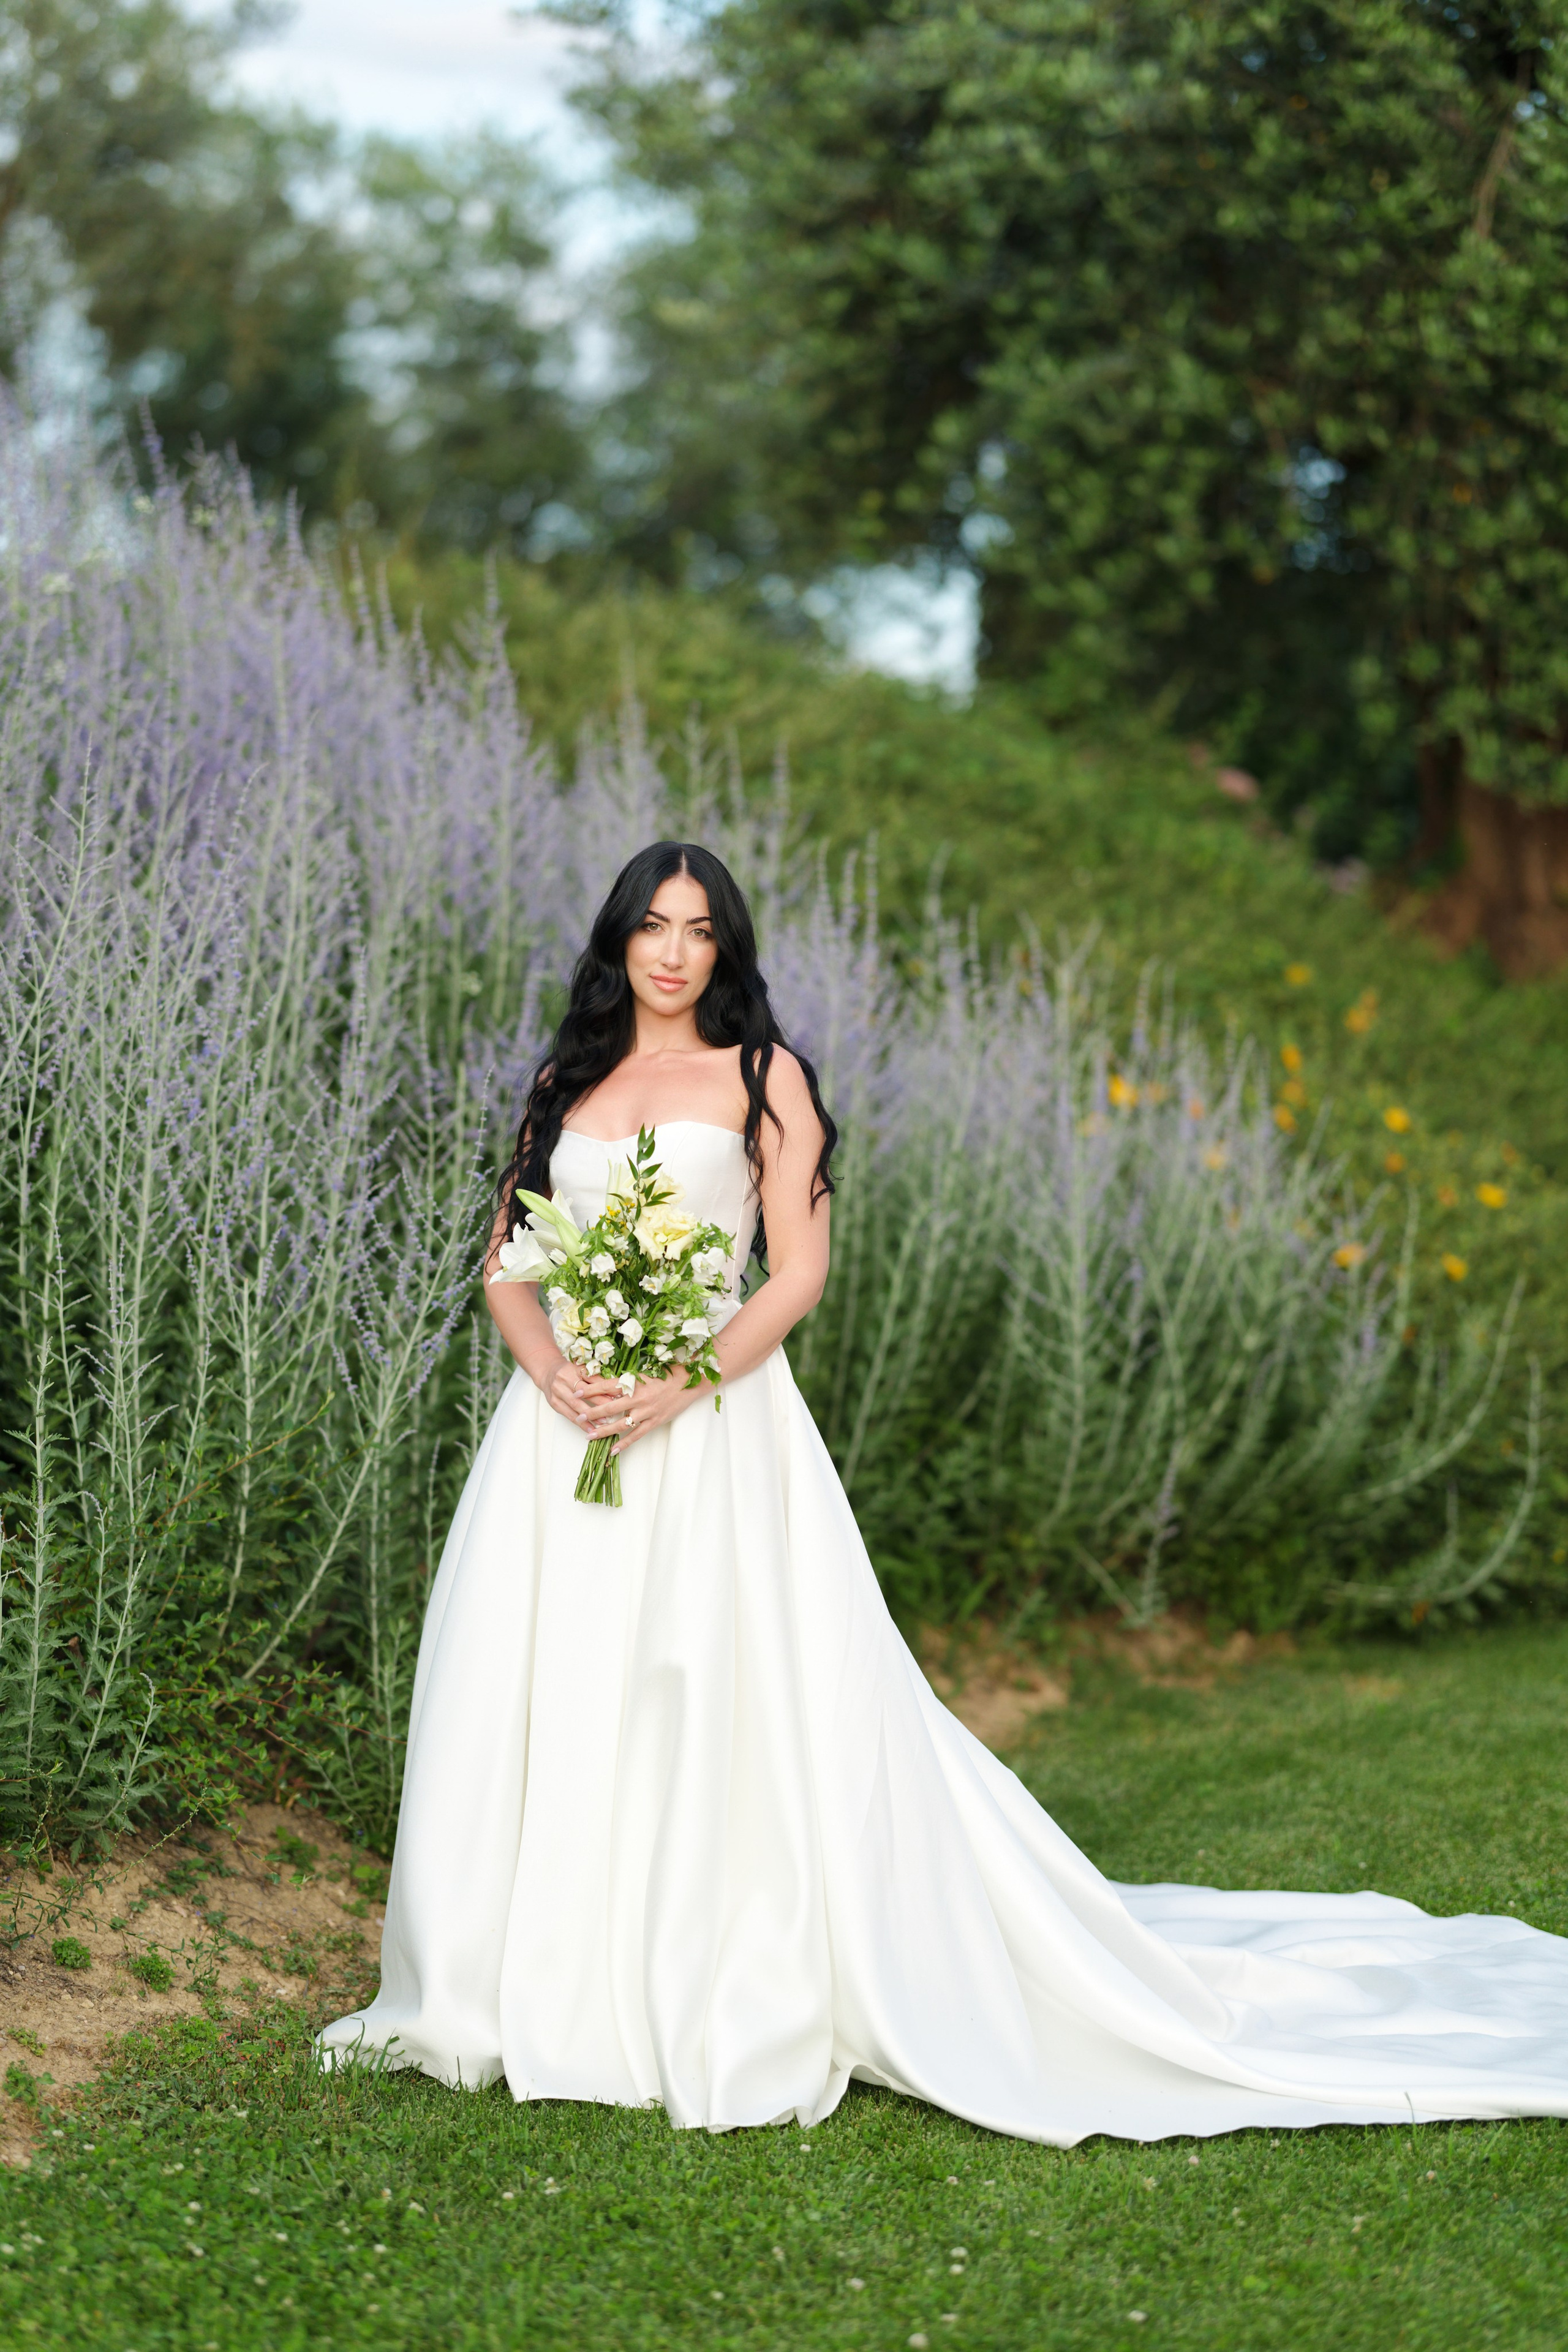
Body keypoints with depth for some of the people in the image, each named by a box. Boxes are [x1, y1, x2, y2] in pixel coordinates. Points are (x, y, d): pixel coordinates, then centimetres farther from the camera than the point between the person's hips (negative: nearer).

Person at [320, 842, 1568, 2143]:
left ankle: (742, 2010, -1)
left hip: (713, 1423, -4)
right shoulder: (565, 1083, 15)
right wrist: (549, 1367, -9)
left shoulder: (762, 1076, 3)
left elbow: (800, 1270, -4)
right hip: (564, 1425, 4)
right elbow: (507, 1258, 12)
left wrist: (683, 1386, -16)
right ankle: (540, 1992, 14)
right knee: (547, 1695, 3)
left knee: (719, 1708, -8)